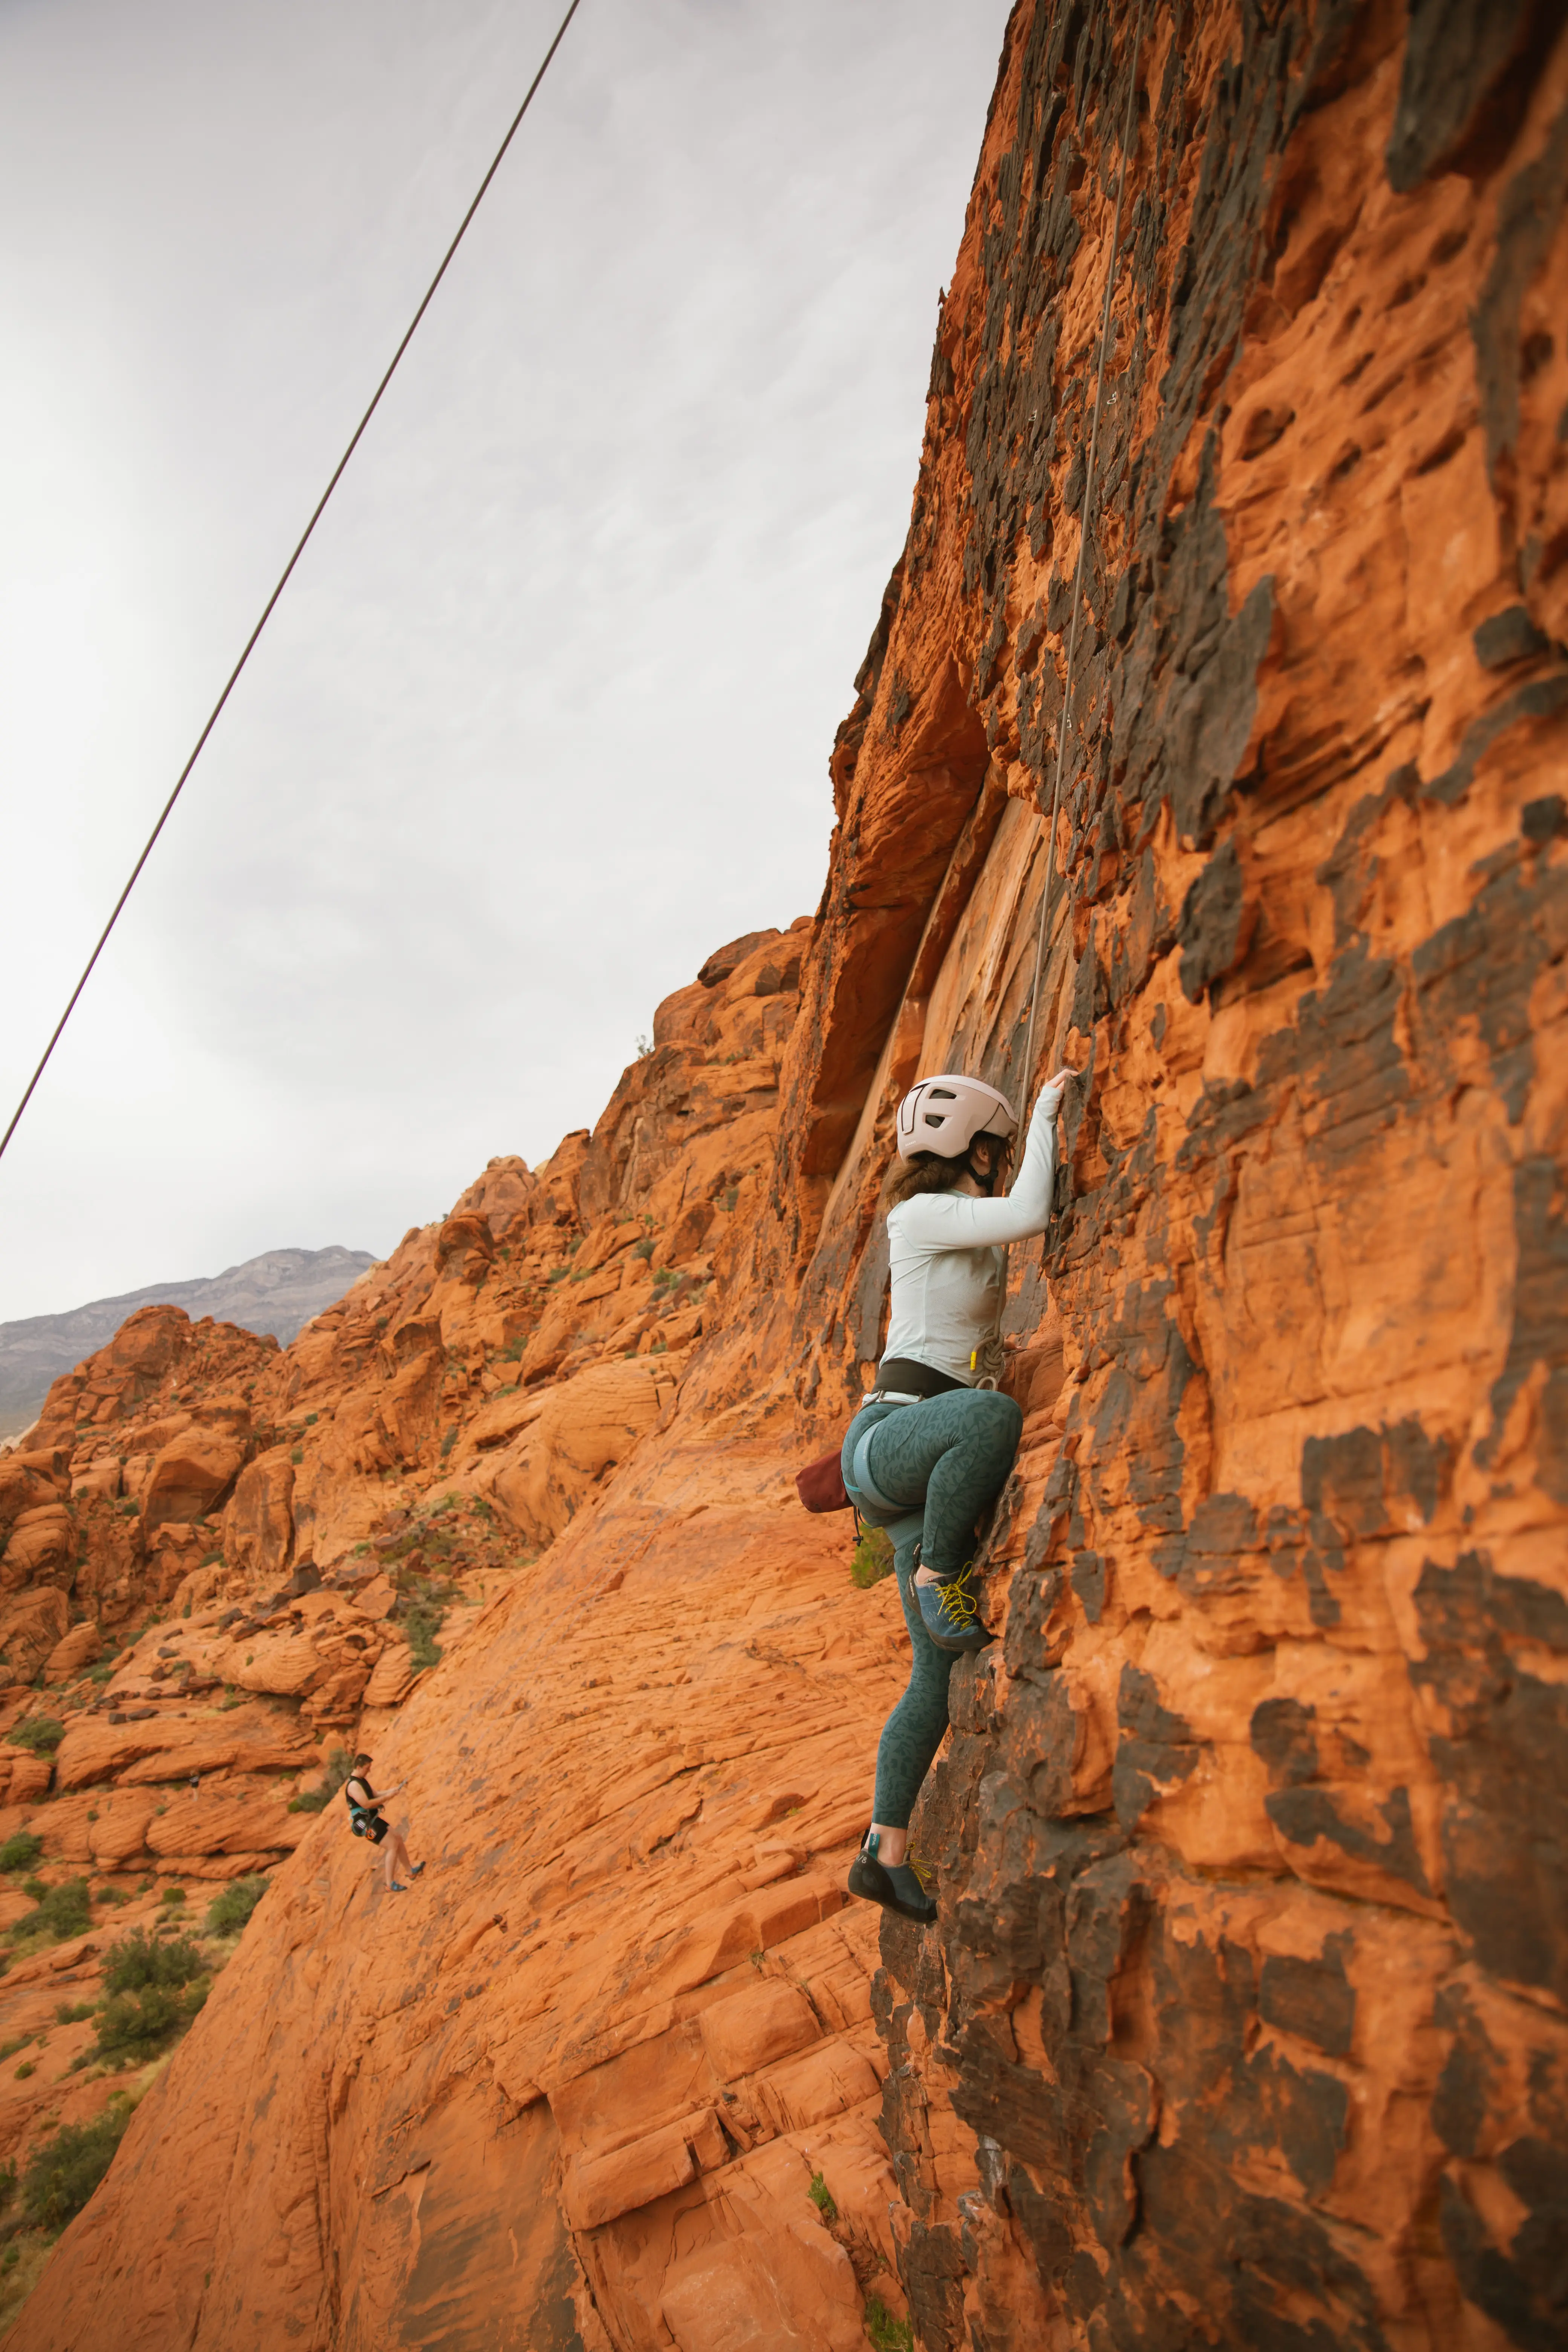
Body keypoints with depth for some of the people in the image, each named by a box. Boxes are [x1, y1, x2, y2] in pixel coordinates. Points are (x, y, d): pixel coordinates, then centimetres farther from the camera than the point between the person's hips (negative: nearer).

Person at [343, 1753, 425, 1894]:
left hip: (371, 1820, 10)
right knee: (393, 1845, -13)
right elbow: (366, 1804, -29)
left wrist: (394, 1790, 6)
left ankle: (411, 1870, 27)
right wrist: (388, 1797, -21)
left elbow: (375, 1795, 18)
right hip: (364, 1823, -10)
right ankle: (391, 1884, -7)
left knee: (398, 1837, 15)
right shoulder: (354, 1785, -21)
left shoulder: (362, 1780, 12)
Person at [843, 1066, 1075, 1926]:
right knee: (993, 1414, -42)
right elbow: (1030, 1214, -21)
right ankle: (940, 1574, -18)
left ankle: (885, 1854, 17)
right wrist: (1046, 1112, -10)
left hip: (929, 1464, 8)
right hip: (887, 1441, -8)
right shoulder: (920, 1216, -8)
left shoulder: (981, 1232, 18)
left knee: (941, 1674, 6)